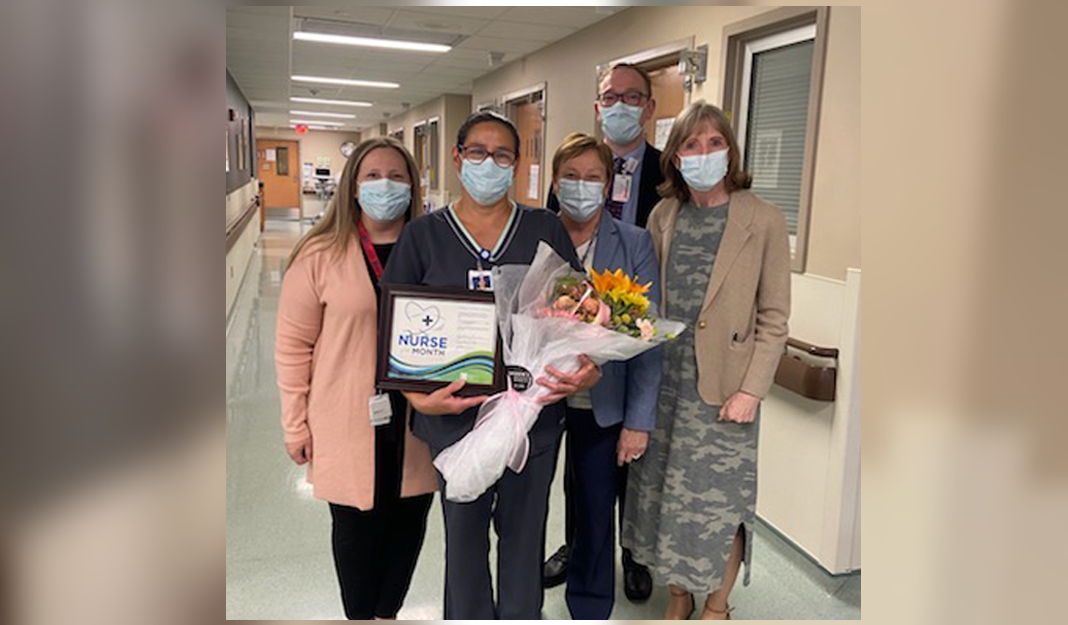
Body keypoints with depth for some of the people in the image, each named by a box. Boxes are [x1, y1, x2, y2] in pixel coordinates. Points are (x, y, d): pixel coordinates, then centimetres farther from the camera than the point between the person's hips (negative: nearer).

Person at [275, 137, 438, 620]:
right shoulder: (321, 255, -6)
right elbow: (294, 345, -3)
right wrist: (296, 425, -2)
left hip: (418, 418, 2)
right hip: (349, 422, -2)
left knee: (409, 519, 14)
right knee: (355, 525, 13)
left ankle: (388, 611, 39)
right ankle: (358, 615, 38)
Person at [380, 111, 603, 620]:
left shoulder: (545, 229, 0)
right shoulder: (423, 235, -1)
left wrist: (589, 368, -17)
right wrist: (419, 397, -17)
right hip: (455, 414, 0)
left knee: (523, 529, 17)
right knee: (464, 532, 16)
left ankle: (522, 614, 41)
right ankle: (466, 615, 41)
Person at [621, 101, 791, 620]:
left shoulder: (763, 222, -7)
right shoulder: (663, 216, 5)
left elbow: (773, 318, -6)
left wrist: (751, 390, -12)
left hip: (722, 388, -3)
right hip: (665, 381, 4)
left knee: (720, 501, 7)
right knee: (666, 493, 13)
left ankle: (717, 606, 32)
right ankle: (679, 596, 36)